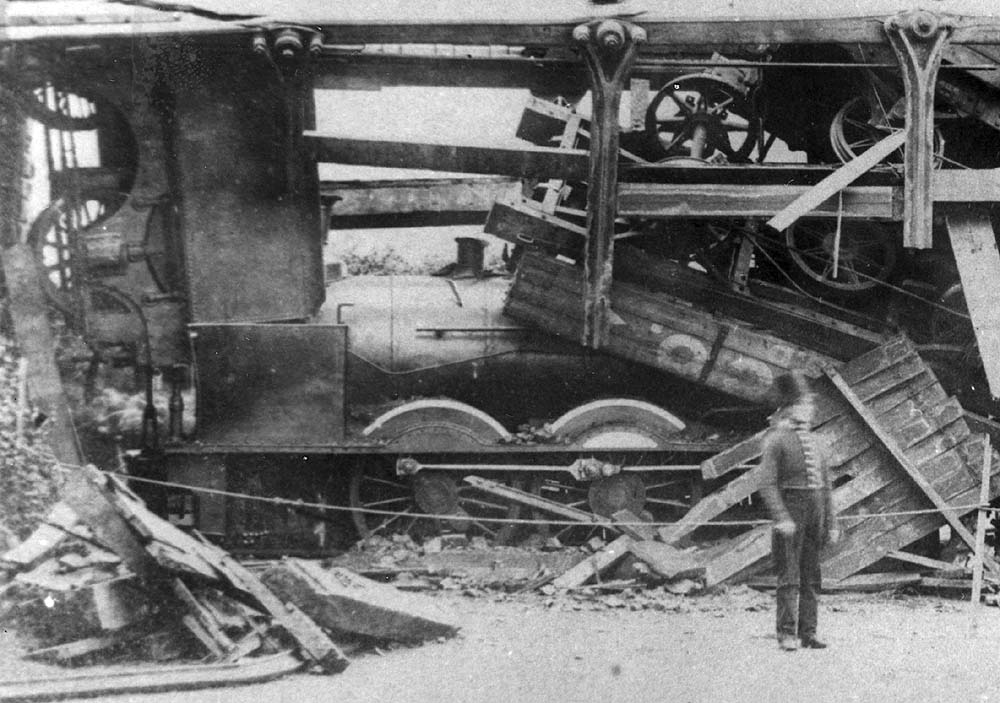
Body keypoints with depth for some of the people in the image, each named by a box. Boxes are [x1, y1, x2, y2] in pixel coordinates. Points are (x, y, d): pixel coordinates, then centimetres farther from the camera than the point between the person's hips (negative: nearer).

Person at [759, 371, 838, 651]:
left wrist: (831, 523, 13)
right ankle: (787, 633, -1)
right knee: (789, 576, -5)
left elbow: (825, 486, 18)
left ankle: (808, 632, 15)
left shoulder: (816, 441, 15)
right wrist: (781, 518, -22)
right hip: (790, 507, -6)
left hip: (816, 510, 6)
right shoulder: (776, 440, -5)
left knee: (812, 577, 9)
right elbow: (768, 484, -12)